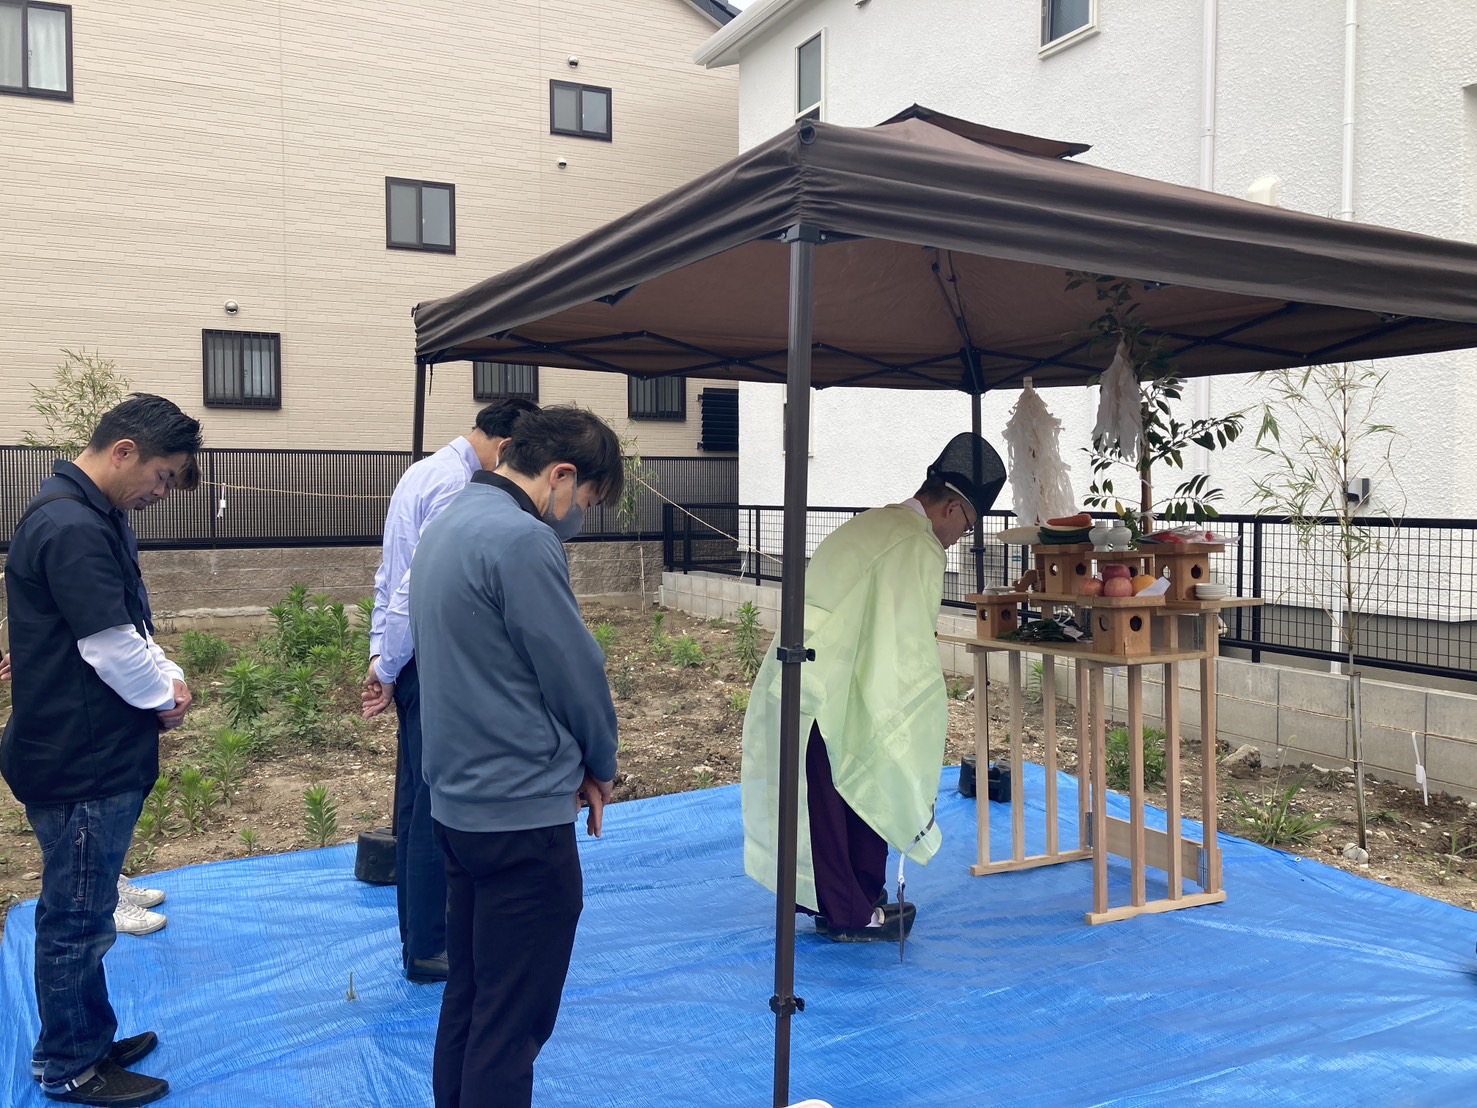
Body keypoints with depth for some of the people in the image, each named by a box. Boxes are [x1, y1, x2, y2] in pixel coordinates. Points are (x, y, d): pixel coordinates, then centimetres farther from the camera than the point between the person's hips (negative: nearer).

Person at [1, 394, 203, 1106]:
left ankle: (91, 1040, 36)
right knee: (75, 920, 6)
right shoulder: (72, 529, -24)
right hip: (80, 764, -10)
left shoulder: (92, 518, 10)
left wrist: (166, 678, 1)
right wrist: (167, 695, -7)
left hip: (96, 758, 10)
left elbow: (124, 625, 17)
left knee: (83, 913, 21)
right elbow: (112, 648, -24)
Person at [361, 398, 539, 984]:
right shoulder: (456, 485, -17)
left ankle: (420, 930, 30)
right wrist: (389, 669, -12)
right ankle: (427, 948, 11)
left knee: (417, 799, 17)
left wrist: (379, 656, 13)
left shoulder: (423, 472, 15)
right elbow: (421, 587, -22)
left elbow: (388, 577, 16)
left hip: (409, 661, 10)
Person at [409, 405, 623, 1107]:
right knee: (513, 1022, 2)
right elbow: (575, 669, -16)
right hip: (522, 812, -10)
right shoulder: (521, 540, -20)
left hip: (456, 803, 10)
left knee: (467, 995, 21)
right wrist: (599, 765, 3)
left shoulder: (445, 527, 11)